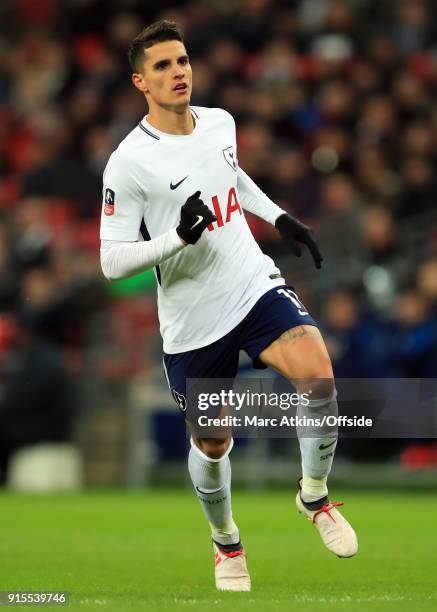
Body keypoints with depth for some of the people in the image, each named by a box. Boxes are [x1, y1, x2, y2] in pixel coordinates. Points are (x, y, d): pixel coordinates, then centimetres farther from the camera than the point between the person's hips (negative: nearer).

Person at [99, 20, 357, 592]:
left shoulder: (220, 122, 1)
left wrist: (280, 217, 15)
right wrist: (179, 237, -29)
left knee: (318, 377, -23)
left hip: (256, 287, 3)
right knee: (212, 445, 10)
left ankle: (314, 496, 3)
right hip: (194, 324, -3)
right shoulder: (128, 163, -17)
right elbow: (111, 262, -16)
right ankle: (226, 543, 41)